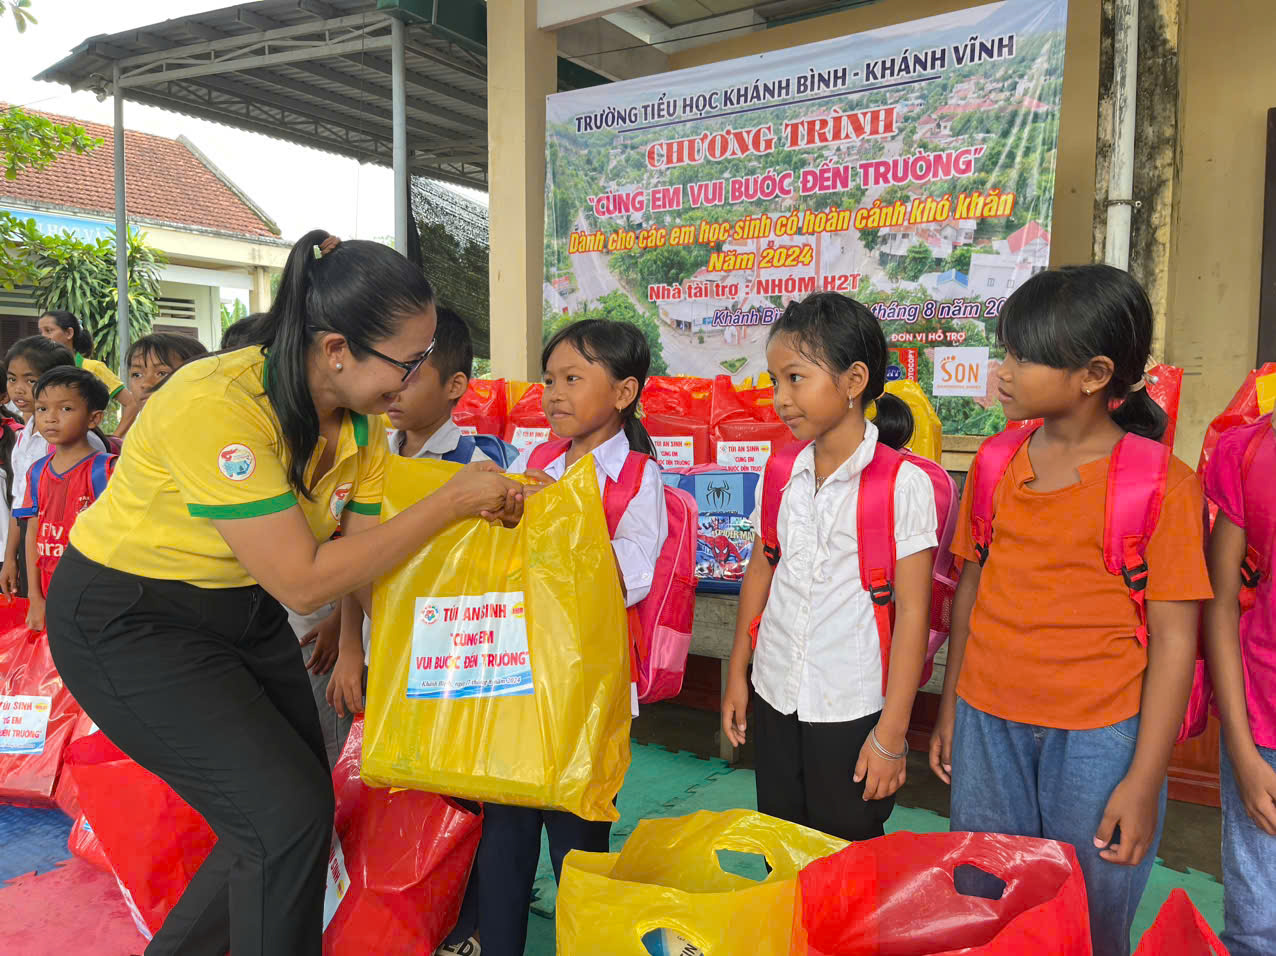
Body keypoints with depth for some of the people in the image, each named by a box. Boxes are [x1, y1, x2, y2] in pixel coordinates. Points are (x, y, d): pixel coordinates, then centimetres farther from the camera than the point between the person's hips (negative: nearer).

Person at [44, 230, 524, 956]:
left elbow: (366, 545, -5)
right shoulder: (216, 406, -32)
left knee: (300, 808, 11)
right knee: (286, 817, -13)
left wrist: (478, 511, -17)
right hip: (129, 621, -7)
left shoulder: (359, 418, -9)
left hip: (246, 612, 8)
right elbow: (303, 581, -30)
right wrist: (448, 502, -27)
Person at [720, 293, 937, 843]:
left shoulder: (903, 482, -14)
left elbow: (913, 610, -13)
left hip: (852, 713, -5)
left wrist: (891, 733, -12)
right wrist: (737, 673, 14)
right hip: (775, 700, 5)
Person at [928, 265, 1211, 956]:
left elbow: (1174, 637, -9)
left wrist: (1145, 780, -10)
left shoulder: (1162, 484, -10)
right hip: (988, 724, 4)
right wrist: (949, 710, 12)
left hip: (1099, 738, -4)